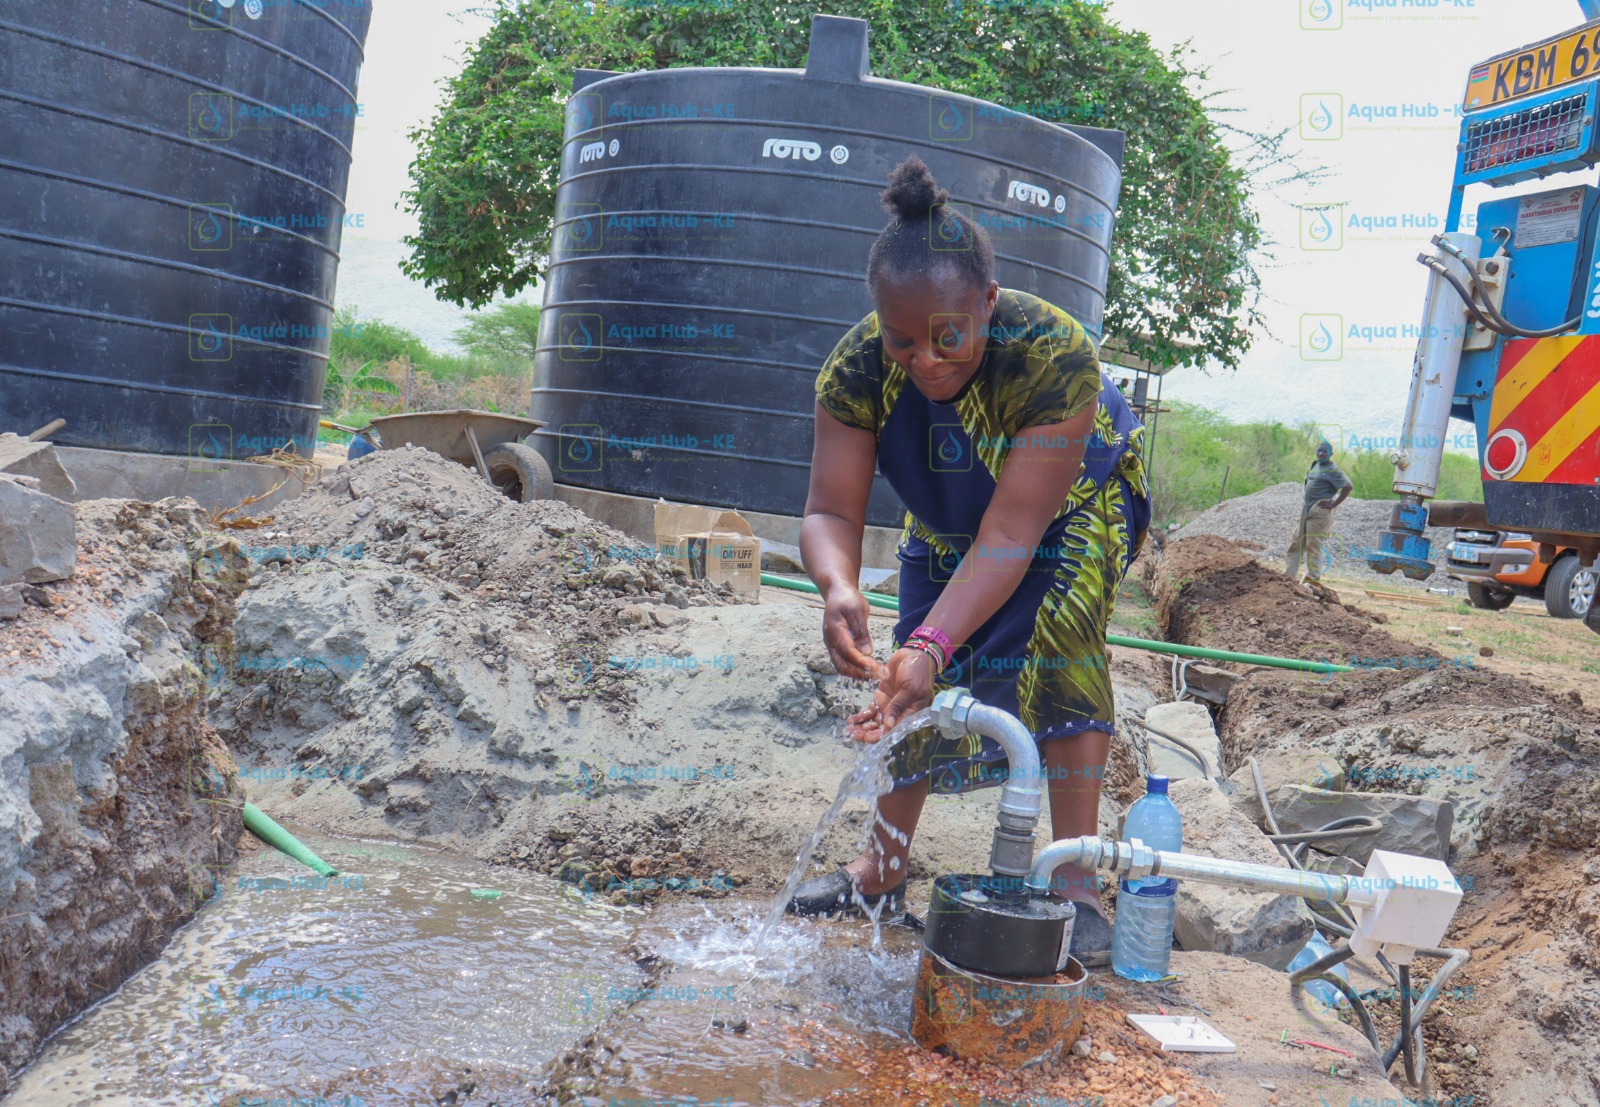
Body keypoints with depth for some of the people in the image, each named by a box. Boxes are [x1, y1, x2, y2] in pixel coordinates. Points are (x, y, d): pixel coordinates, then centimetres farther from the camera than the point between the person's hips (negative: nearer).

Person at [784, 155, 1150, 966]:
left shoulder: (1055, 355, -42)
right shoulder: (856, 368, -32)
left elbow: (1011, 534, -43)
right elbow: (830, 510, -33)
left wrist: (935, 644, -54)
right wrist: (838, 587, -56)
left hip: (1073, 502, -3)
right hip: (949, 520, 4)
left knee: (1058, 640, -24)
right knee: (920, 676, -1)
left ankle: (1075, 880, -17)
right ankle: (883, 868, 13)